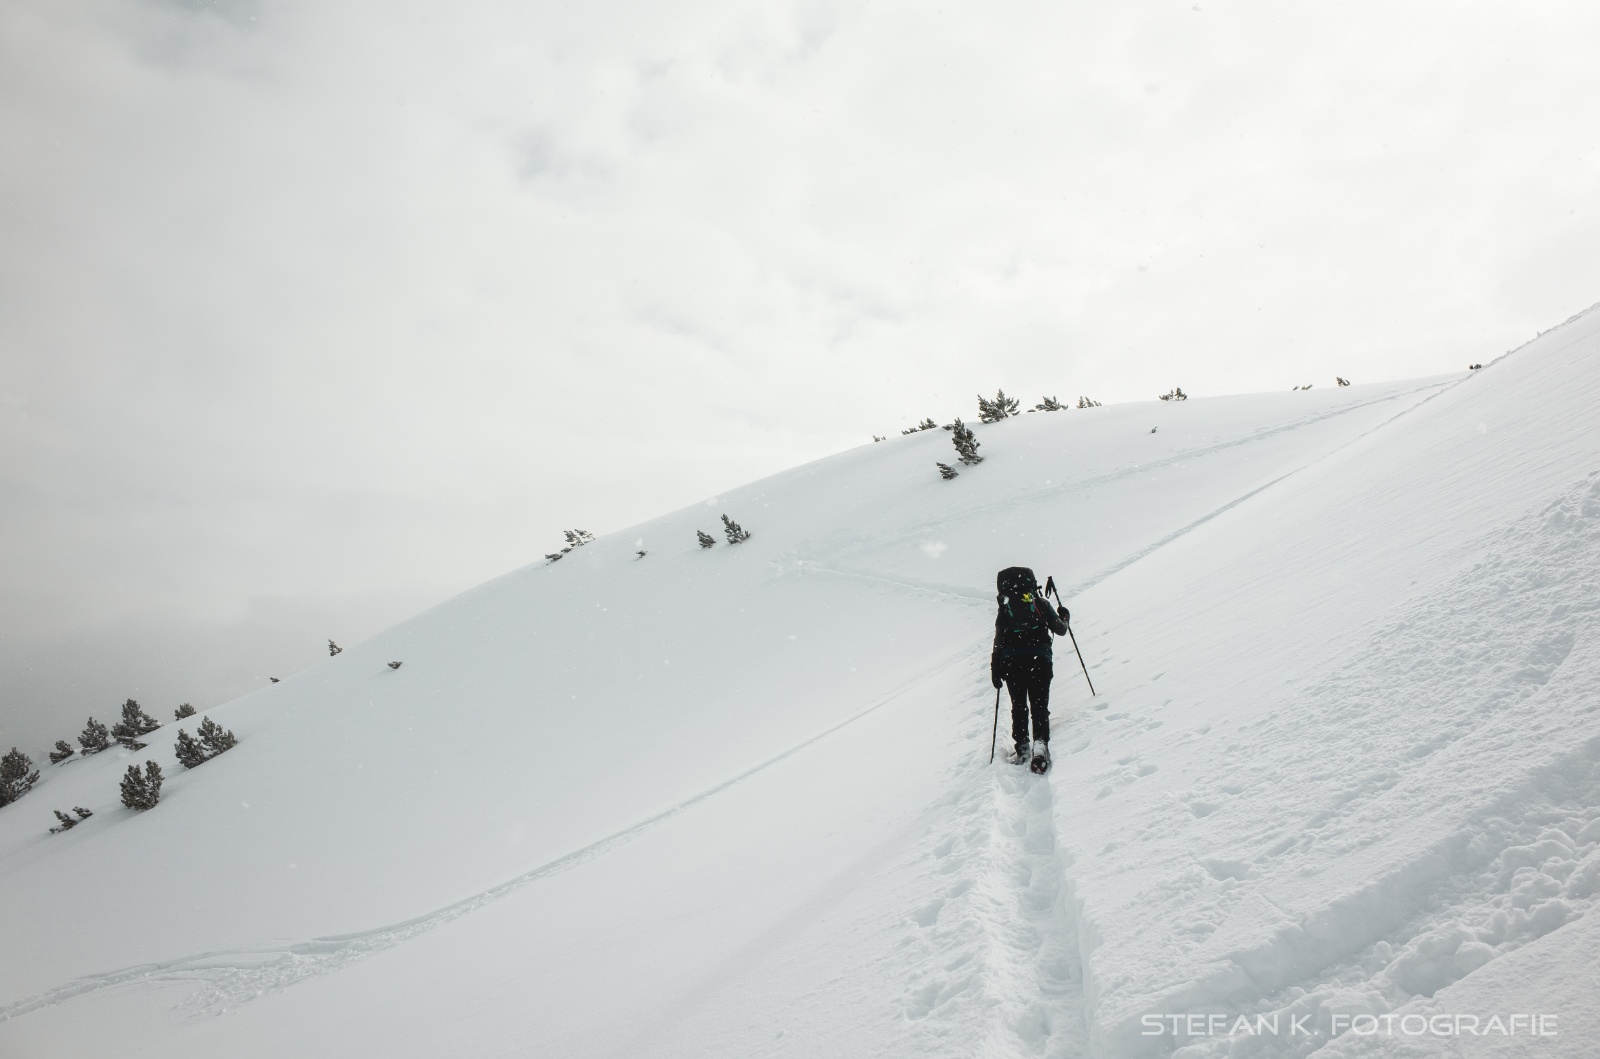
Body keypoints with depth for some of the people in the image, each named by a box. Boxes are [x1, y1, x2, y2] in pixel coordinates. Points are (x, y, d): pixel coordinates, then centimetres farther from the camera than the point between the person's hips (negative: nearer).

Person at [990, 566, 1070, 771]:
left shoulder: (1004, 609, 10)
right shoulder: (1041, 603, 9)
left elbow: (998, 642, 4)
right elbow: (1060, 630, 12)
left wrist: (995, 669, 8)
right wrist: (1064, 617, 34)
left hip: (1012, 662, 1)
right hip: (1039, 660, -1)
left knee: (1018, 705, 14)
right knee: (1039, 705, 2)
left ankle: (1021, 746, 6)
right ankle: (1040, 743, -19)